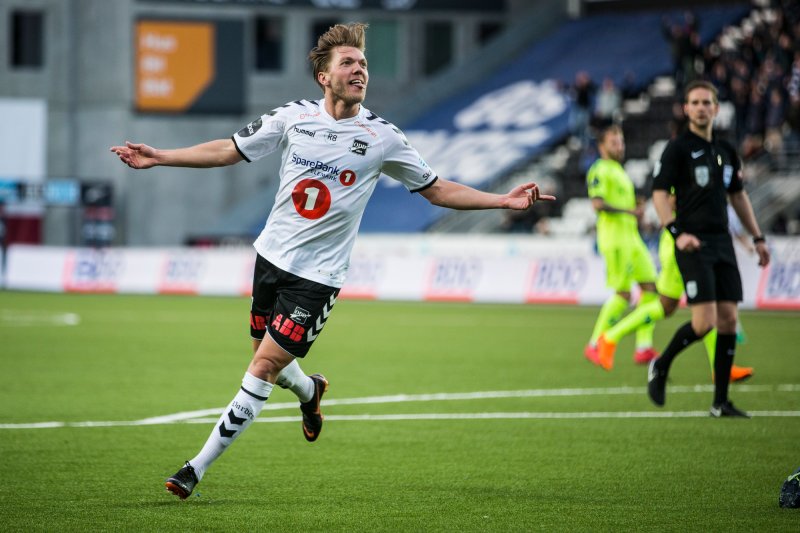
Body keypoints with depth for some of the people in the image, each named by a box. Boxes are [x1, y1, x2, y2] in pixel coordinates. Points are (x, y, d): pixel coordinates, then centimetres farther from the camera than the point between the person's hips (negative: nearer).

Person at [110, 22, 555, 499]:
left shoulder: (383, 137, -6)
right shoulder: (294, 117, -1)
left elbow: (437, 190, 3)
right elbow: (228, 150, 8)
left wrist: (505, 200, -6)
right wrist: (157, 157, 3)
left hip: (318, 276, -3)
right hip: (272, 256, 3)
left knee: (264, 367, -10)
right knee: (266, 358, 13)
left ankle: (197, 469, -5)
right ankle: (310, 391, 50)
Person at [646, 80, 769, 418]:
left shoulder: (726, 150, 15)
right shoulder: (677, 148, -4)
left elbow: (738, 196, 25)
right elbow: (659, 195, -9)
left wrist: (757, 238, 21)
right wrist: (677, 232, -22)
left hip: (722, 241, 6)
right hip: (693, 244, -6)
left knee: (728, 319, 1)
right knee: (705, 322, -16)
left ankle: (721, 402, 6)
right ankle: (660, 367, 10)